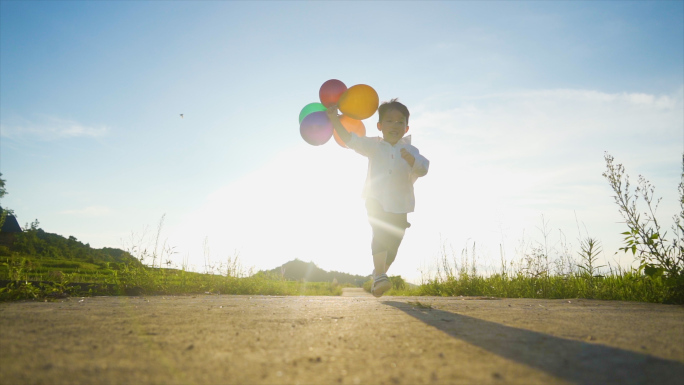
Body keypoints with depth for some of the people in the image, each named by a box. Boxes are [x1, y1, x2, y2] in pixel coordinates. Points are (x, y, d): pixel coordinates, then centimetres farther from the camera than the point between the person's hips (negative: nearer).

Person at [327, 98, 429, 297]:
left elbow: (423, 169, -13)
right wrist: (335, 120, -18)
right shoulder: (373, 146, 4)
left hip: (399, 206, 2)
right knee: (380, 234, -26)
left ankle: (379, 275, 34)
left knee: (393, 243, 9)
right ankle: (380, 276, -26)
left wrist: (411, 160, -34)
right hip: (376, 201, -2)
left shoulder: (410, 150, 2)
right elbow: (350, 139, -6)